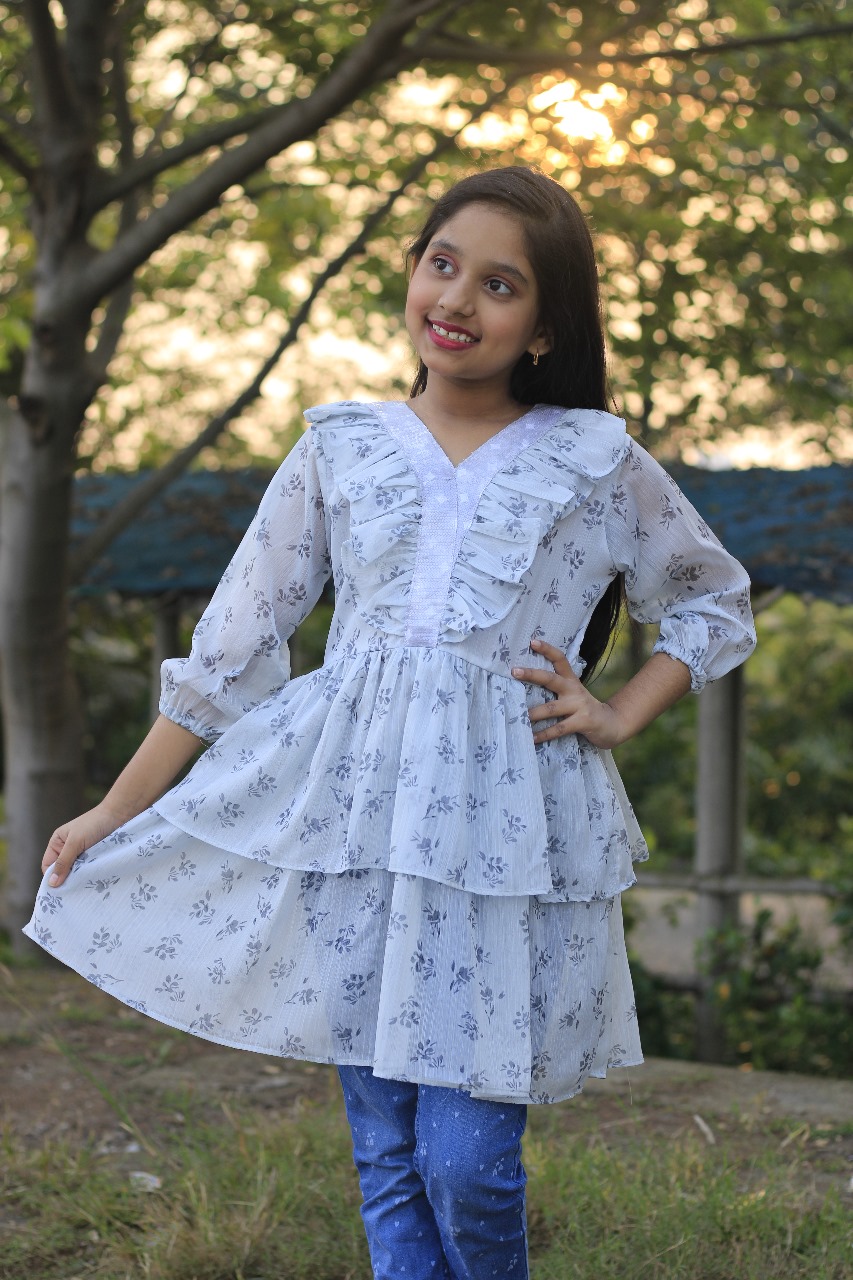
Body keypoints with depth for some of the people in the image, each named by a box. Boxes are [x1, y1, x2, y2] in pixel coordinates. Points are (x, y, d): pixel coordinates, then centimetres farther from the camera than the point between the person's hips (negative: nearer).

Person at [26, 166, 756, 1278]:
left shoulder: (597, 464, 7)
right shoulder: (342, 447, 10)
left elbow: (718, 606, 20)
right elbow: (233, 645, 11)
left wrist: (620, 717, 5)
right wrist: (114, 813, 11)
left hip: (510, 832, -1)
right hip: (351, 811, 2)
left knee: (468, 1166, -6)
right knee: (388, 1161, 3)